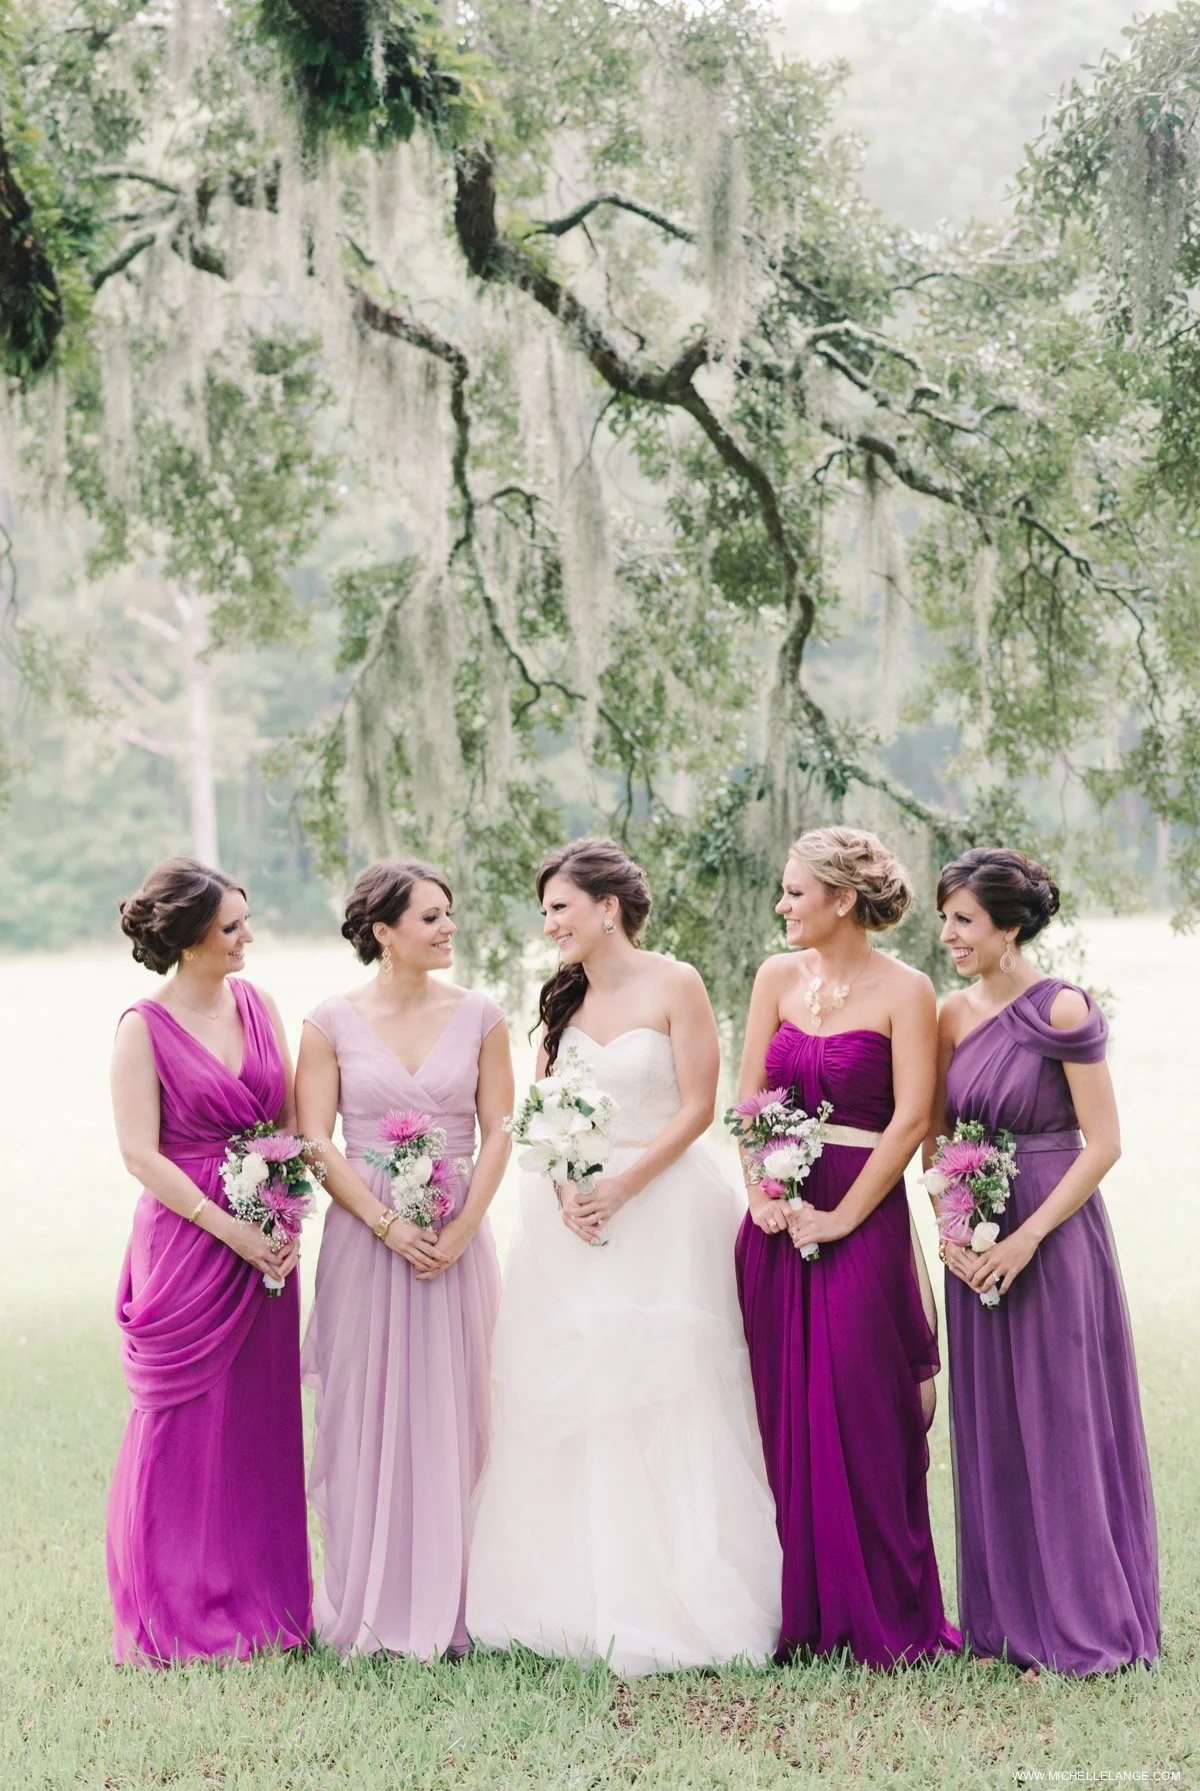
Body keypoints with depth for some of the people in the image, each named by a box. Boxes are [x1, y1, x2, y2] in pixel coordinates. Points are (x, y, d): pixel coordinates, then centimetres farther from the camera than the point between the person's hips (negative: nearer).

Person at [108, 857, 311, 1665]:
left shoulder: (257, 1003, 8)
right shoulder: (145, 1028, -7)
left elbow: (292, 1118, 10)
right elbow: (140, 1152, -11)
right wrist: (230, 1230, -15)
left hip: (266, 1245, 5)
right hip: (184, 1242, -5)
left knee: (260, 1422, 9)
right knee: (181, 1426, 2)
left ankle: (258, 1600, 20)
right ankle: (177, 1615, 13)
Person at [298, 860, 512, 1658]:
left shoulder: (479, 1016, 5)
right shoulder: (333, 1023, 0)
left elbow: (498, 1131, 2)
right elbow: (315, 1141, -4)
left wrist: (461, 1229, -10)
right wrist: (388, 1224, -13)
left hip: (457, 1239, 1)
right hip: (365, 1237, -1)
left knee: (452, 1416, 4)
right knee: (367, 1417, 1)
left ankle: (448, 1605, 13)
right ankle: (370, 1608, 10)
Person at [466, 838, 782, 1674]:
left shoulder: (675, 985, -4)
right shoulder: (562, 998, 12)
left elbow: (698, 1106, -9)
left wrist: (622, 1186, -16)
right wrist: (564, 1186, -8)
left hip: (662, 1206, -5)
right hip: (571, 1213, 5)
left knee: (665, 1403, -5)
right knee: (568, 1401, 4)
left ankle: (673, 1604, 2)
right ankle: (574, 1599, 11)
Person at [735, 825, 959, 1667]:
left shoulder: (904, 991, -6)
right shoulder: (779, 978, 10)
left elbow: (911, 1121, -11)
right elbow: (750, 1099, 9)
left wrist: (842, 1216, -13)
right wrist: (764, 1196, -4)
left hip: (863, 1216, -5)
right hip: (779, 1220, 5)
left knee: (862, 1418, -3)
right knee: (785, 1415, 6)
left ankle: (885, 1621, 6)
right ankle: (802, 1614, 15)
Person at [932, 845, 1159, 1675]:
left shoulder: (1063, 1010, -12)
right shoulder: (953, 1016, 7)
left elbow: (1103, 1143, -12)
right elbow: (935, 1137, 12)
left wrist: (1027, 1239, -16)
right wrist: (951, 1230, -4)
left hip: (1054, 1236, -6)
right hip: (978, 1245, 6)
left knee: (1062, 1422, -1)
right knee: (990, 1427, 10)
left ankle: (1086, 1622, 9)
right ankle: (1009, 1617, 19)